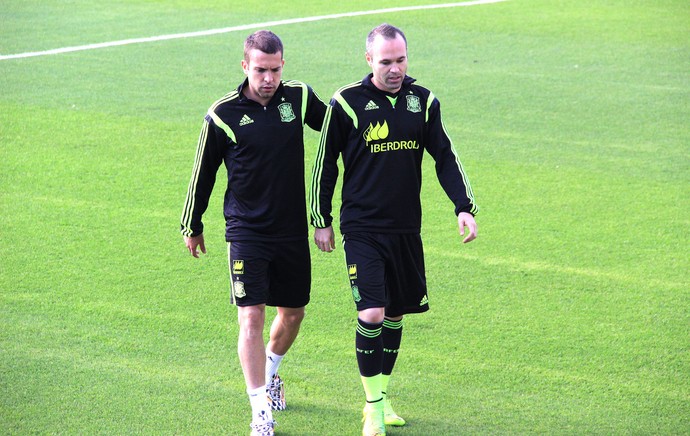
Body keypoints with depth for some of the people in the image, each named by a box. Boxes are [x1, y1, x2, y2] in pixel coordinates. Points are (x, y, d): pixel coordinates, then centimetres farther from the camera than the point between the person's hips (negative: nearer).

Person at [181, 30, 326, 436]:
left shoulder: (300, 97, -3)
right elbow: (203, 173, 2)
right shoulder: (224, 114, -10)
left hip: (293, 230, 4)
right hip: (247, 231, -4)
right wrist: (193, 226, 11)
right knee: (252, 316, -12)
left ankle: (270, 372, 45)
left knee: (293, 313, 15)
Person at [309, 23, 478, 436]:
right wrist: (321, 221, 3)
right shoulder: (346, 103, -8)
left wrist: (465, 207, -2)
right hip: (362, 229, -4)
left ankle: (383, 396, 27)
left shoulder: (423, 101, 2)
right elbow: (326, 163, 1)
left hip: (407, 229, 4)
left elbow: (445, 156, 9)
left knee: (397, 312, 11)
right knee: (371, 313, -13)